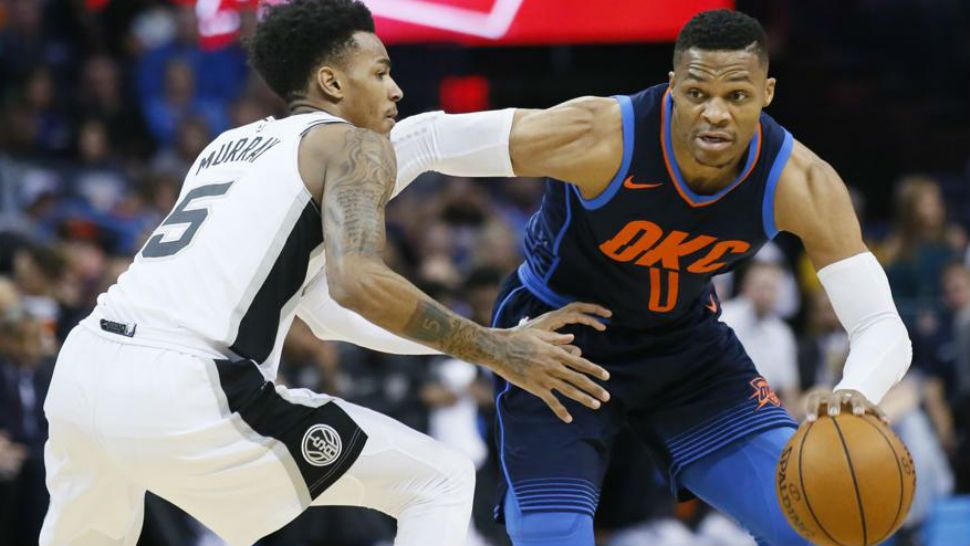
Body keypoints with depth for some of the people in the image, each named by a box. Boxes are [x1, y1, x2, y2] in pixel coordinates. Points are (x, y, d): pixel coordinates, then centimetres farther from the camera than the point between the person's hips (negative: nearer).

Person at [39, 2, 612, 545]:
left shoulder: (227, 143, 28)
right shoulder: (355, 146, 6)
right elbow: (357, 280, -13)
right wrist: (499, 351, -9)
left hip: (84, 365, 8)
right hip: (179, 389, -8)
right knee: (440, 482, 3)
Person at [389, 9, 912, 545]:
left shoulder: (800, 183, -25)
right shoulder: (599, 136, -33)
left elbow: (882, 327, -27)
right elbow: (425, 138, -24)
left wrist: (855, 392, -50)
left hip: (686, 340, 3)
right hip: (558, 340, -3)